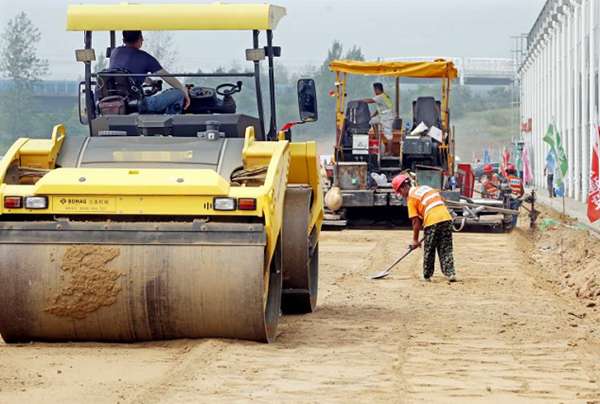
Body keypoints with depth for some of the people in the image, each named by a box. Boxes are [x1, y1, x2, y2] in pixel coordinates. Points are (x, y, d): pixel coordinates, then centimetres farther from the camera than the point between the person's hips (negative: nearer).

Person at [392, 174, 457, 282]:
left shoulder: (411, 198, 2)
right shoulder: (426, 188, 21)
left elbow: (416, 221, -1)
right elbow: (442, 200, 21)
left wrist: (415, 239, 5)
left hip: (432, 221, -6)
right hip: (446, 217, 6)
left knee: (429, 250, 9)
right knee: (446, 249, 10)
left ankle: (427, 276, 17)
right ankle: (450, 273, 0)